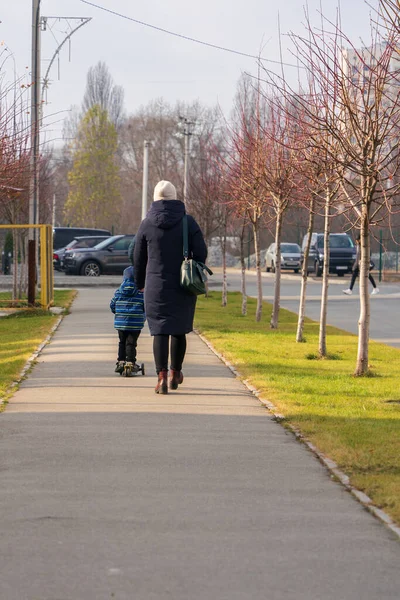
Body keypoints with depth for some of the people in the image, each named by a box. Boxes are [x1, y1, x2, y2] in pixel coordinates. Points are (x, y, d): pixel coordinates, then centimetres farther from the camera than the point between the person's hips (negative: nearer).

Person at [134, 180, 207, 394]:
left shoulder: (147, 224, -2)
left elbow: (139, 258, 5)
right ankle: (175, 373, 26)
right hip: (183, 287, 1)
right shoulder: (188, 222, -3)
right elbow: (200, 252, -6)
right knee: (179, 330, 16)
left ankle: (162, 377, -14)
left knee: (160, 330, -1)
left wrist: (140, 283, 20)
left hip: (156, 285, -1)